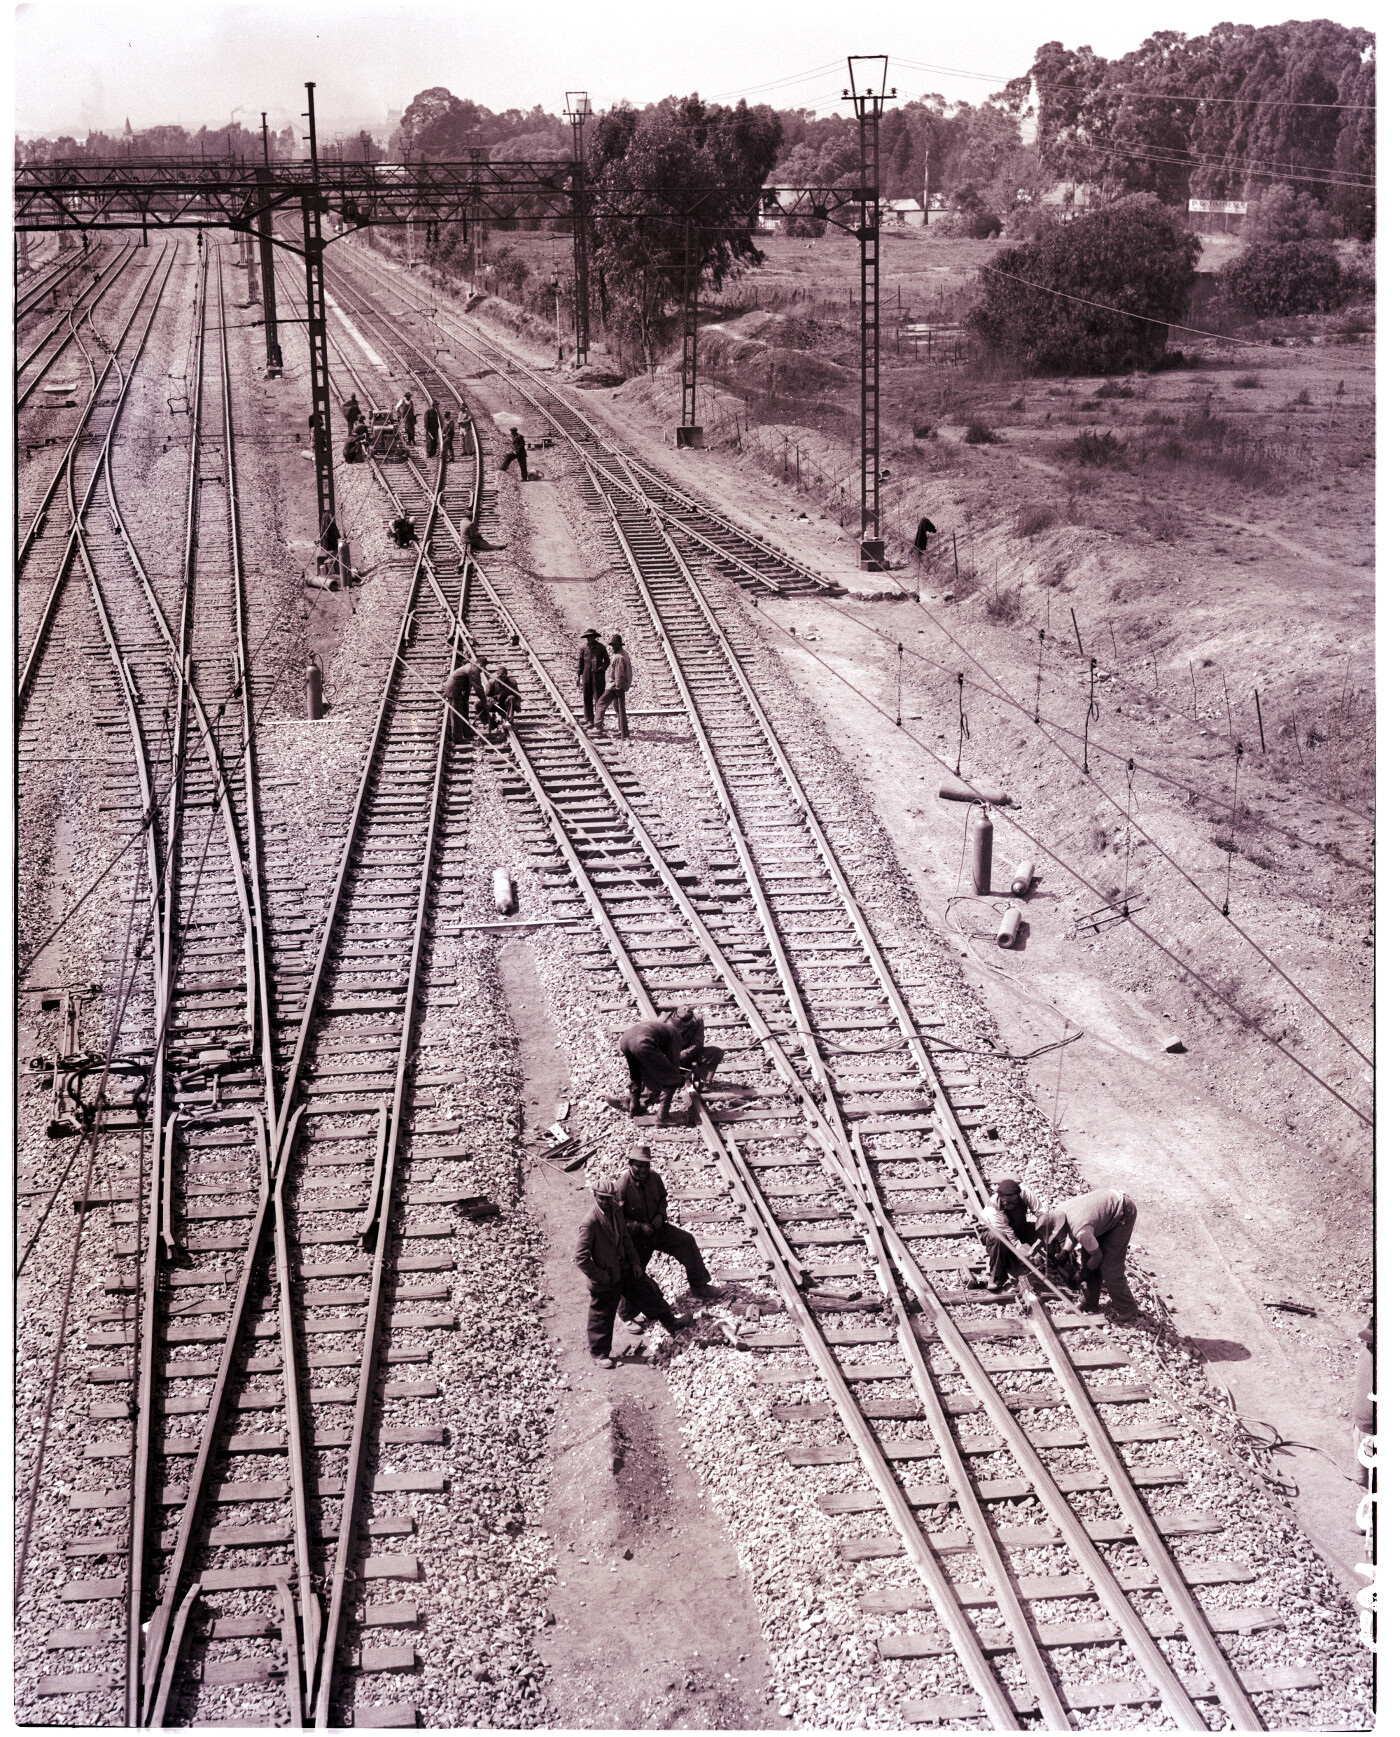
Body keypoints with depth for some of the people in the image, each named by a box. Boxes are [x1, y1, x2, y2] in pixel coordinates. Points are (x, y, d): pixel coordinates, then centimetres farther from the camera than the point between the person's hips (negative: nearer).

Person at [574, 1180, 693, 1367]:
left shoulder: (616, 1212, -6)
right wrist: (601, 1276, -19)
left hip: (624, 1269, 7)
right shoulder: (590, 1223, -30)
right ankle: (601, 1353, 29)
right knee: (602, 1316, 10)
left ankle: (671, 1323, 38)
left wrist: (634, 1261, 6)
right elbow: (580, 1257, -26)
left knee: (647, 1293, 18)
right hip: (604, 1280, -7)